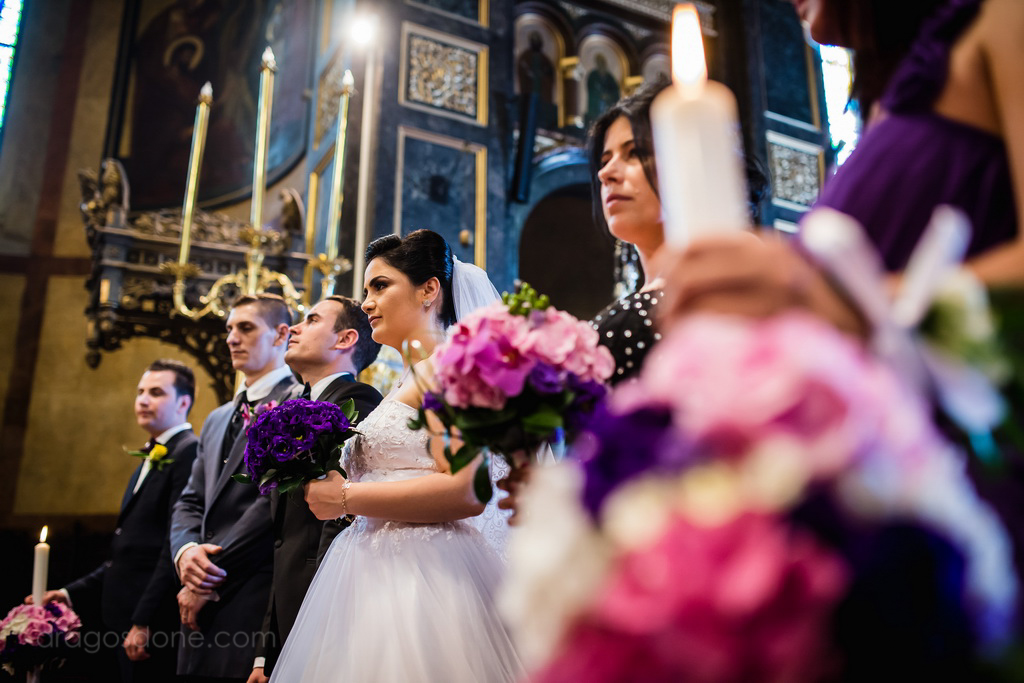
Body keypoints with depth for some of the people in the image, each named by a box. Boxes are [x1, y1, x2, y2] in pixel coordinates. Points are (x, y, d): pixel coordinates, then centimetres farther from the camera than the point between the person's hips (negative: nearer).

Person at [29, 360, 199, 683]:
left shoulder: (190, 453, -13)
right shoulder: (149, 462, 19)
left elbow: (177, 546, -20)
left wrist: (144, 621, -19)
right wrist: (73, 592, 16)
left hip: (157, 625, -9)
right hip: (130, 622, 9)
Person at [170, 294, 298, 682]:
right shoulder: (217, 420, 21)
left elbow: (275, 500, -16)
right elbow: (190, 501, 18)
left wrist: (210, 580, -11)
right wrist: (185, 551, -3)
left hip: (253, 595, -7)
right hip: (203, 597, 8)